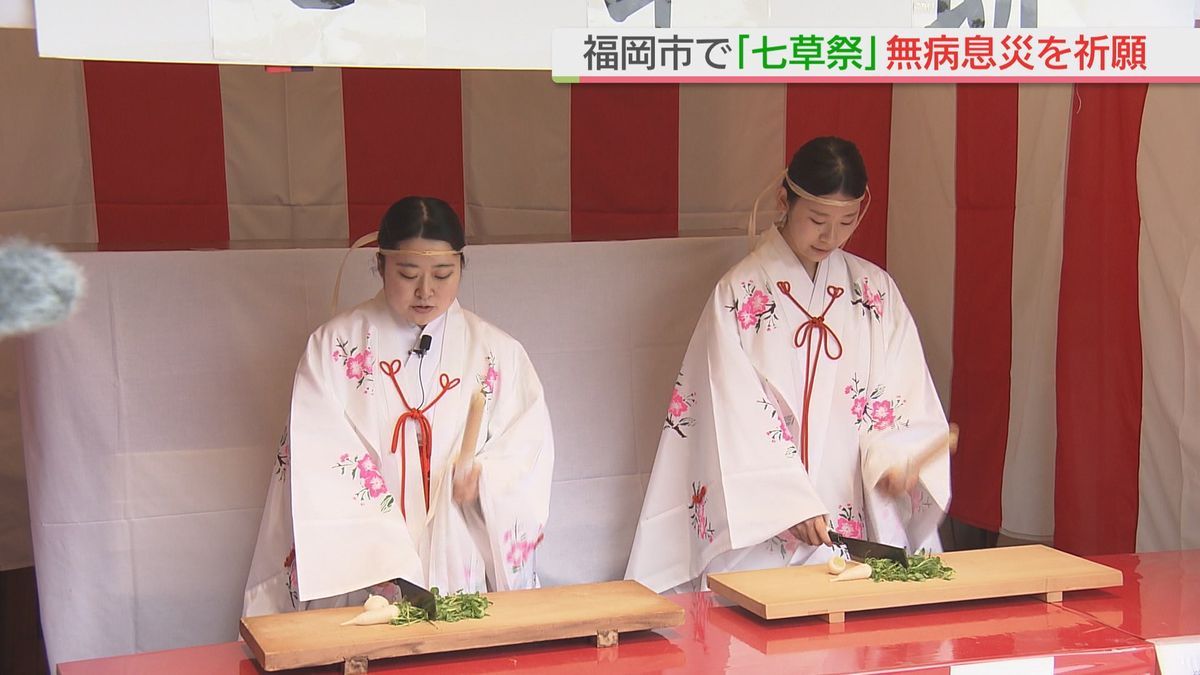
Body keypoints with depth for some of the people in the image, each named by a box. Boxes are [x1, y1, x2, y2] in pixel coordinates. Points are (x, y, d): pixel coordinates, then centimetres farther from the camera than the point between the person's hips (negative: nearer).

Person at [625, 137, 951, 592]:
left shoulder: (876, 291, 8)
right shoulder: (740, 292, -2)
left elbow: (902, 393, 3)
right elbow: (737, 414, -7)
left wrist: (895, 458, -17)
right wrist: (792, 503, -15)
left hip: (861, 523, 3)